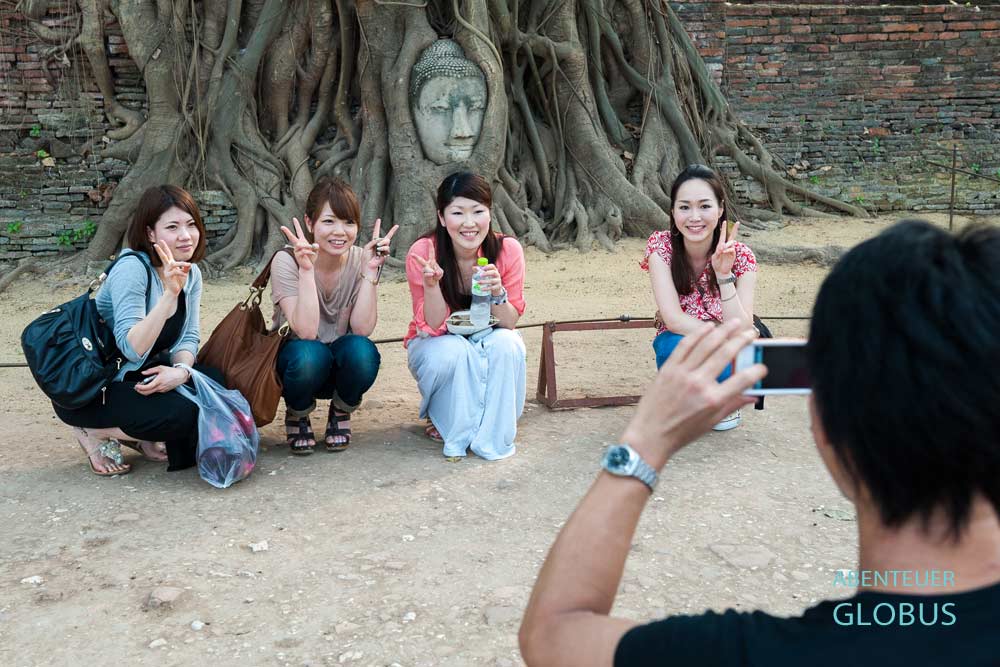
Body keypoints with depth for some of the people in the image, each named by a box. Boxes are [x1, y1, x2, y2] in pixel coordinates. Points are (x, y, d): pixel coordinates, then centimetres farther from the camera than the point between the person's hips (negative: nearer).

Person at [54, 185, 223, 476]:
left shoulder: (191, 274, 1)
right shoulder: (132, 269, -23)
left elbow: (188, 338, -1)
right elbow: (132, 349, -31)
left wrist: (181, 370, -23)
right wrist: (170, 294, -40)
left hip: (136, 376, 7)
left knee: (212, 381, -17)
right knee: (182, 412, -28)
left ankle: (140, 437, 6)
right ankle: (96, 433, -1)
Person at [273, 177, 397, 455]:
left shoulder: (362, 260, -10)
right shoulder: (287, 262, -17)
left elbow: (361, 329, -21)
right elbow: (306, 332, -29)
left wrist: (371, 270, -26)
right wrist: (306, 269, -34)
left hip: (342, 367, 2)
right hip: (295, 363, -2)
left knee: (362, 350, -32)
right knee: (309, 354, -36)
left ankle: (341, 413, 1)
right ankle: (297, 417, -1)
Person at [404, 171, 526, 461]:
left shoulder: (508, 249, -19)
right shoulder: (423, 252, -22)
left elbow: (509, 322, -14)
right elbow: (433, 326, -21)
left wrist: (497, 293, -35)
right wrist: (431, 283, -39)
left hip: (488, 342, 2)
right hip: (435, 346, -1)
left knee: (506, 344, -31)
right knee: (453, 351, -34)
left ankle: (492, 435, -13)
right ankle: (457, 433, -8)